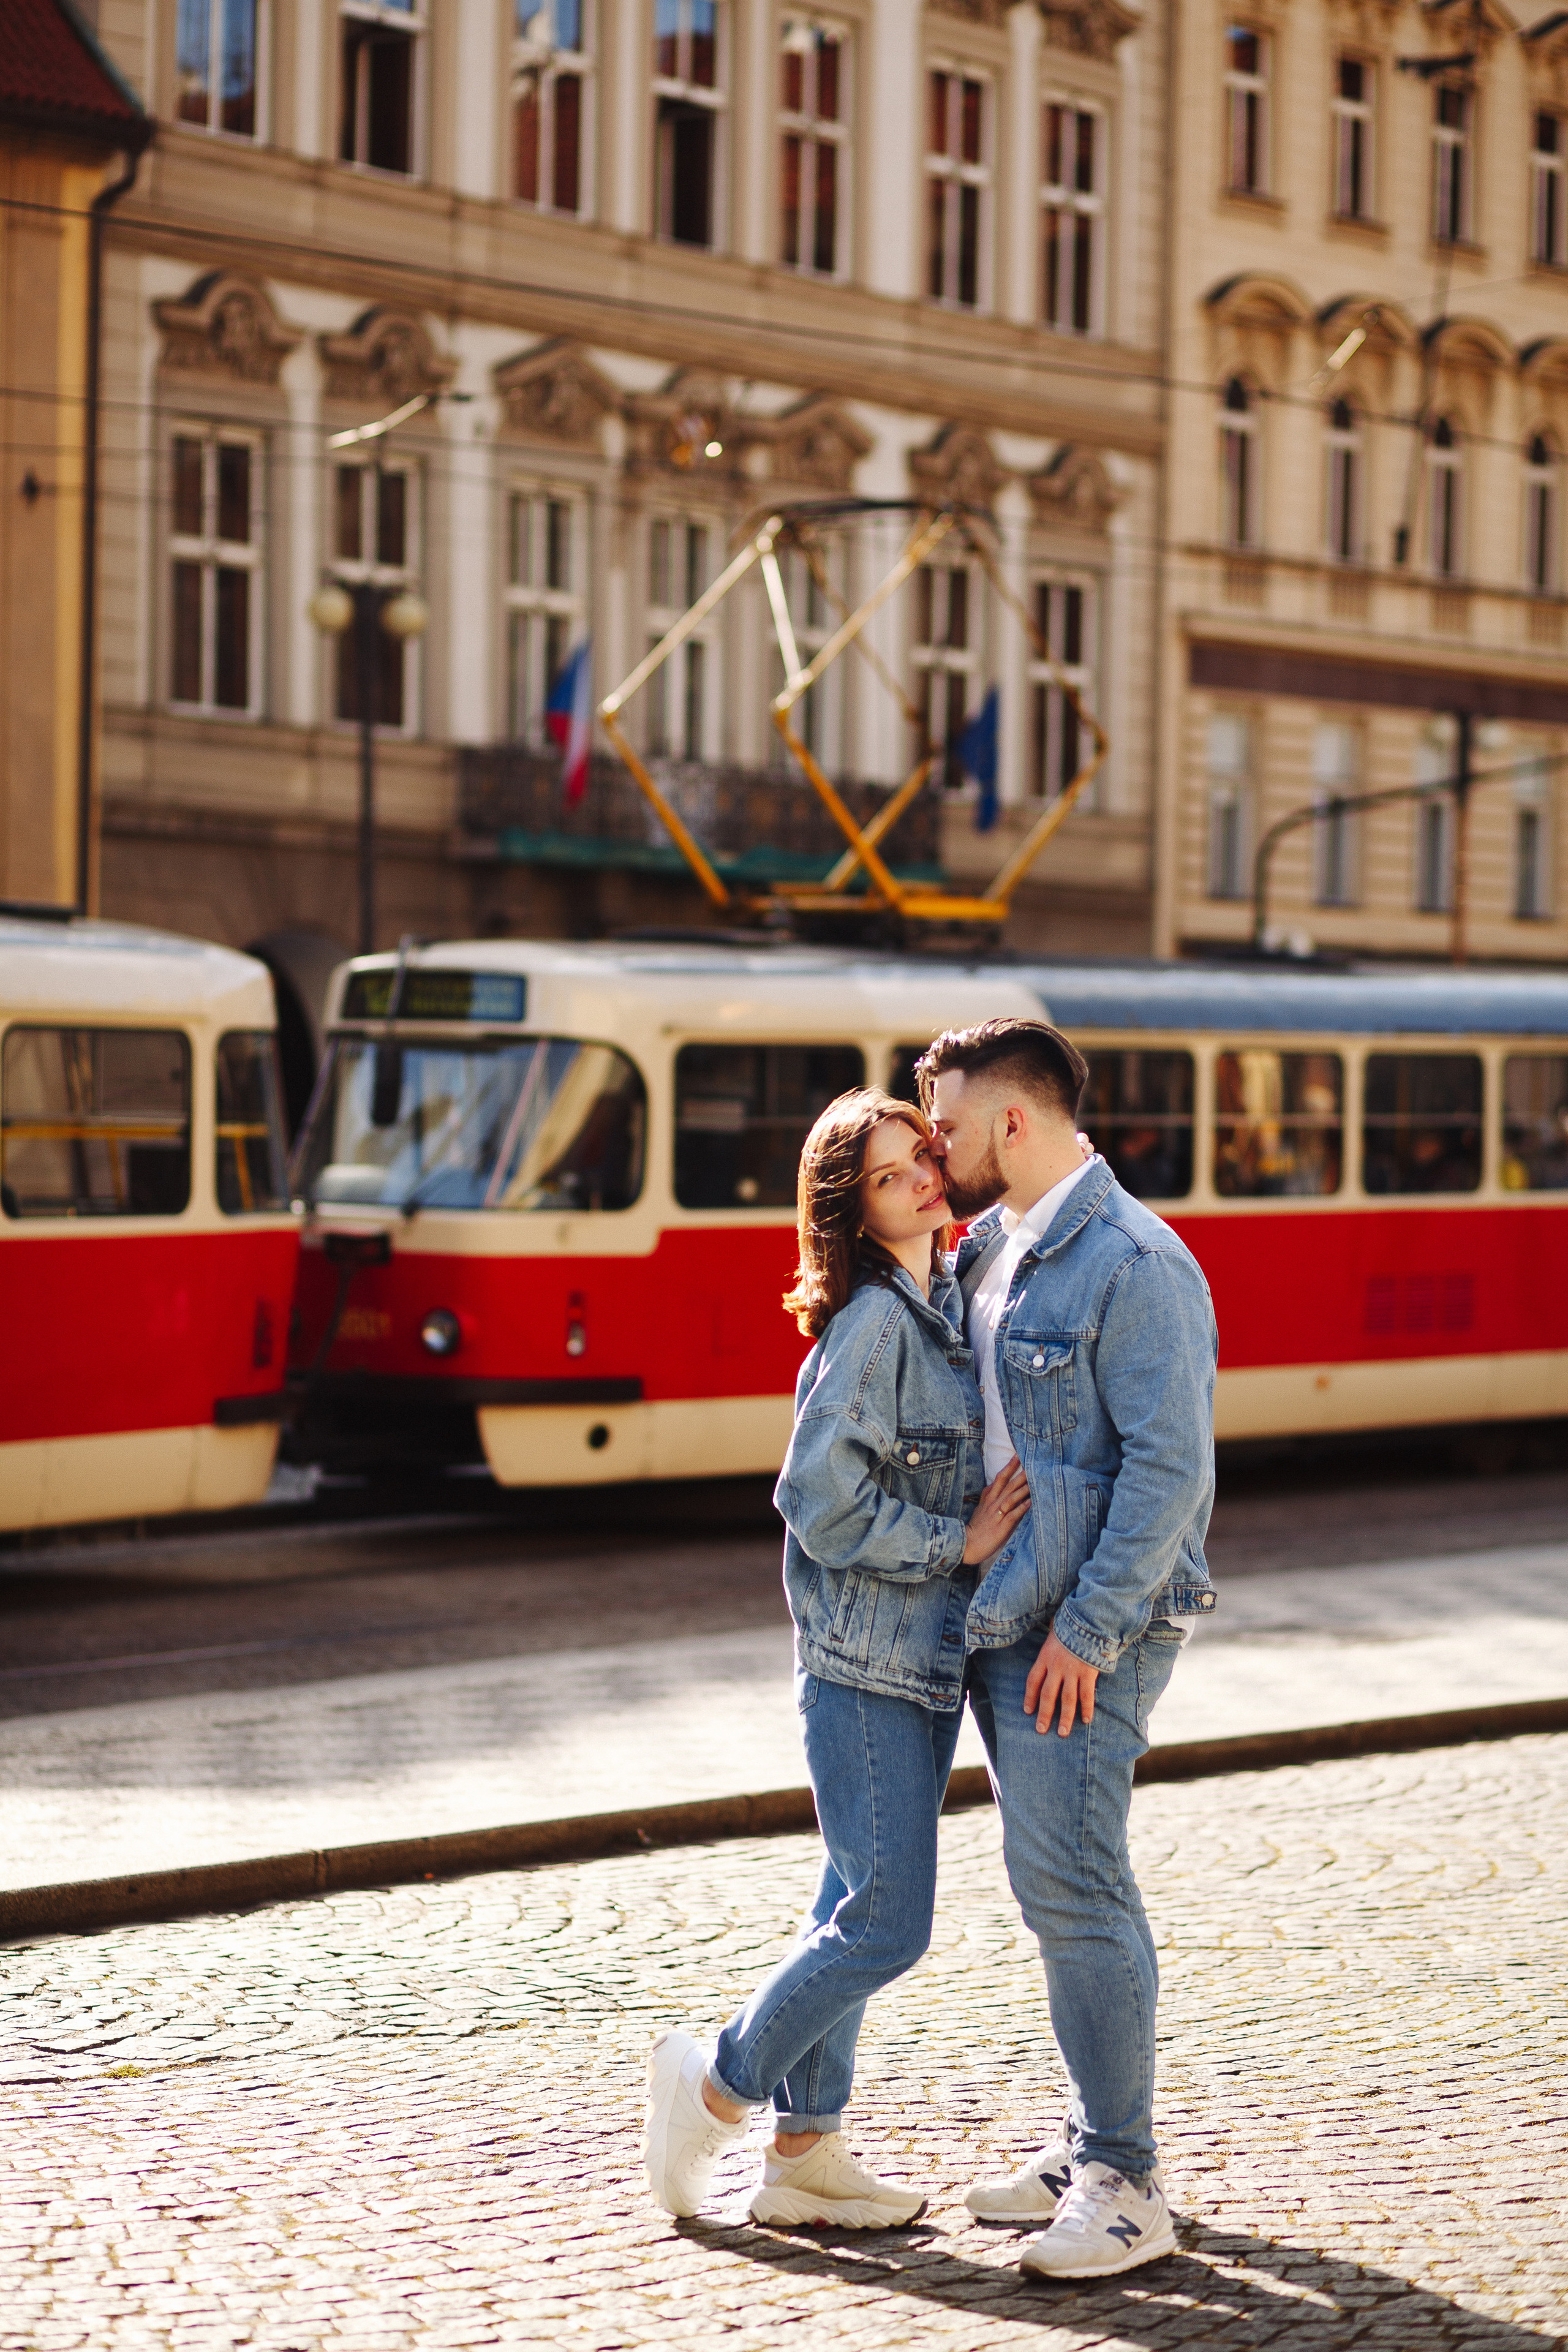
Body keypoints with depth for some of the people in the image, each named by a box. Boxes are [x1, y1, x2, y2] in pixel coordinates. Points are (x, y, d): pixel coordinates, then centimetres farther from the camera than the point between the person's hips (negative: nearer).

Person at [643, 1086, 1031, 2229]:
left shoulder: (950, 1300, 9)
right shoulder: (872, 1323, -17)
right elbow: (824, 1505, -21)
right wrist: (960, 1542, -15)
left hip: (930, 1653, 9)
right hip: (866, 1657, -9)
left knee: (860, 1909, 13)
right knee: (887, 1922, -7)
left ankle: (805, 2149, 20)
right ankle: (719, 2086, 11)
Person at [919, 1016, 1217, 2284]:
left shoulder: (1134, 1265, -17)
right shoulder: (993, 1251, 12)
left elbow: (1171, 1464, -21)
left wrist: (1086, 1632, -20)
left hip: (1085, 1633, -9)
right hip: (1001, 1620, 9)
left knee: (1074, 1885, -9)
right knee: (1054, 1883, 14)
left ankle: (1128, 2188, -2)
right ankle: (1094, 2144, 23)